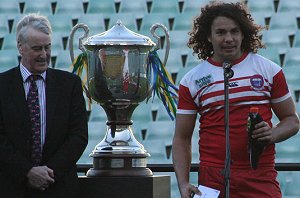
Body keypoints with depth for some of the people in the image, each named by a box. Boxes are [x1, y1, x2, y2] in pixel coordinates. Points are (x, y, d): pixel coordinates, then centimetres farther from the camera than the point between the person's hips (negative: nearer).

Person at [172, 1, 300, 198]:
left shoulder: (269, 70, 7)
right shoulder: (192, 80, 7)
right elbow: (182, 139, 8)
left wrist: (273, 134, -10)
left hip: (261, 180, 0)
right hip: (213, 181, 0)